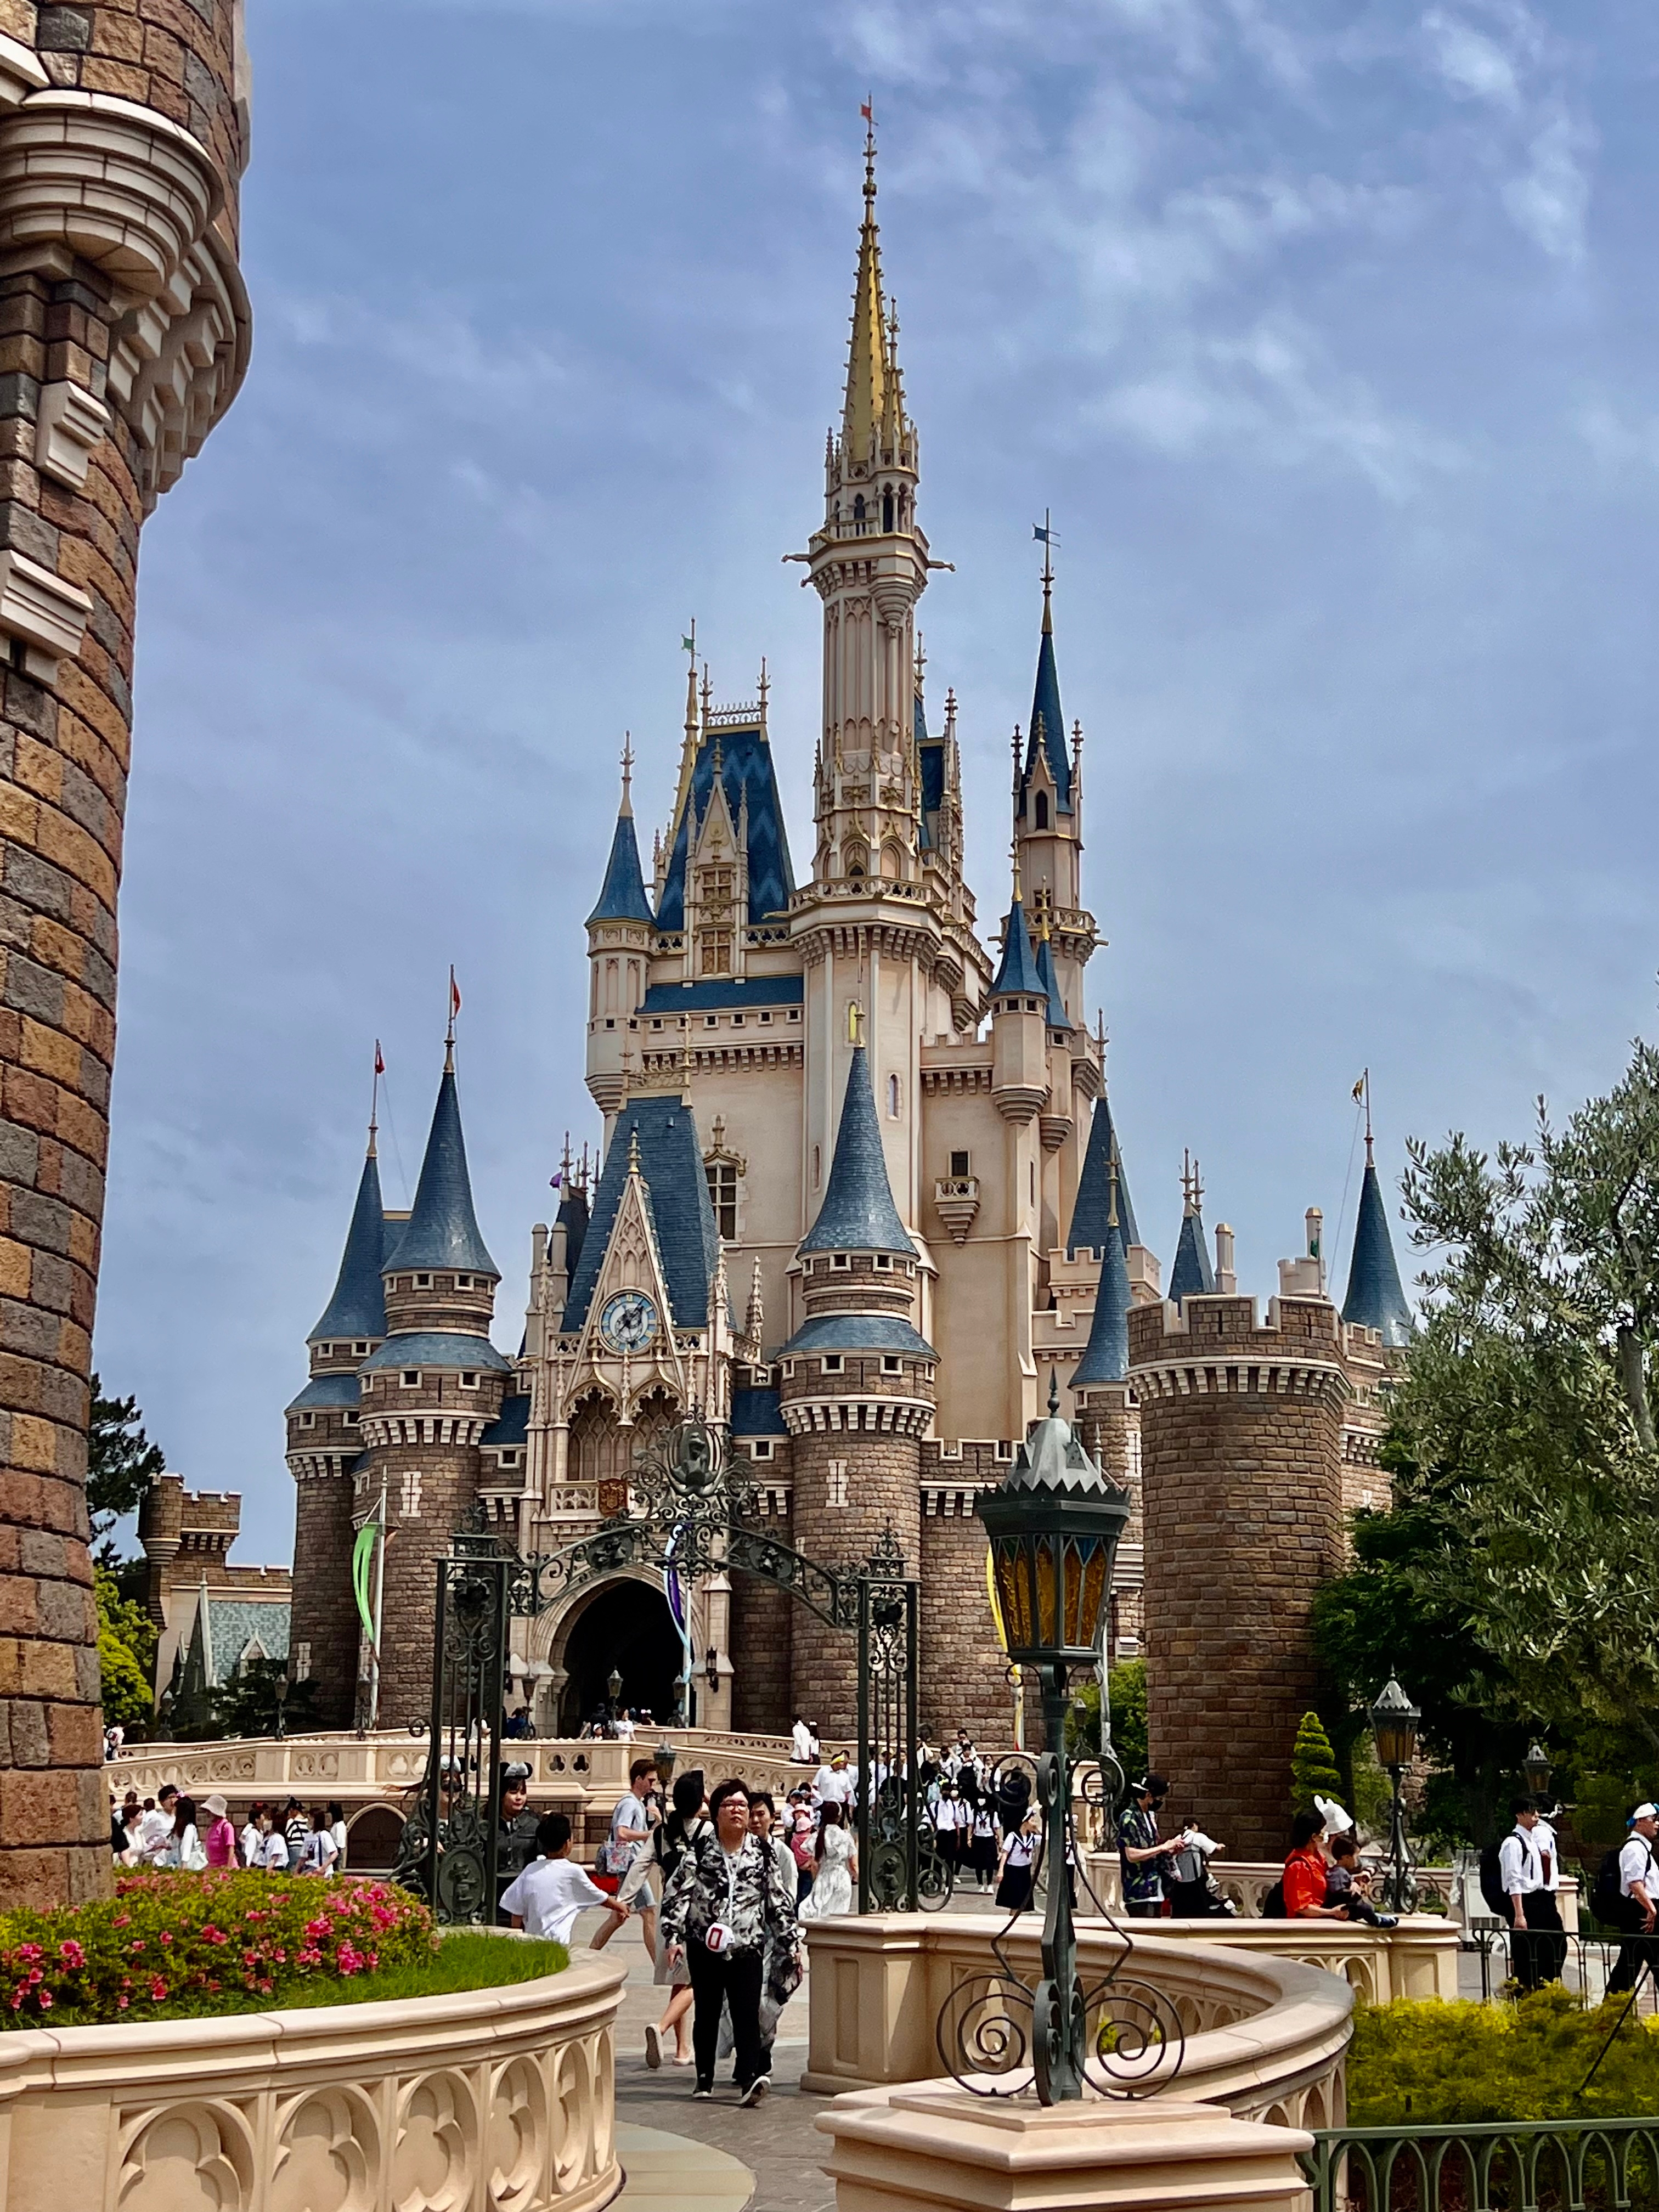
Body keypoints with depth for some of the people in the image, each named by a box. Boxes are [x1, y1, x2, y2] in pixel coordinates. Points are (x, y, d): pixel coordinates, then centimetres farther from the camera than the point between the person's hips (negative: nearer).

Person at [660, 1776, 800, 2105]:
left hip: (747, 1948, 0)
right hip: (705, 1947, 0)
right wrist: (674, 1936, -9)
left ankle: (750, 2078, -19)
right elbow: (676, 1895, 0)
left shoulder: (764, 1854, 5)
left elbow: (780, 1902, 9)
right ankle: (704, 2078, 22)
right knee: (706, 2014, 10)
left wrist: (790, 1944, 7)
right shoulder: (698, 1852, 1)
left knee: (747, 2014, -11)